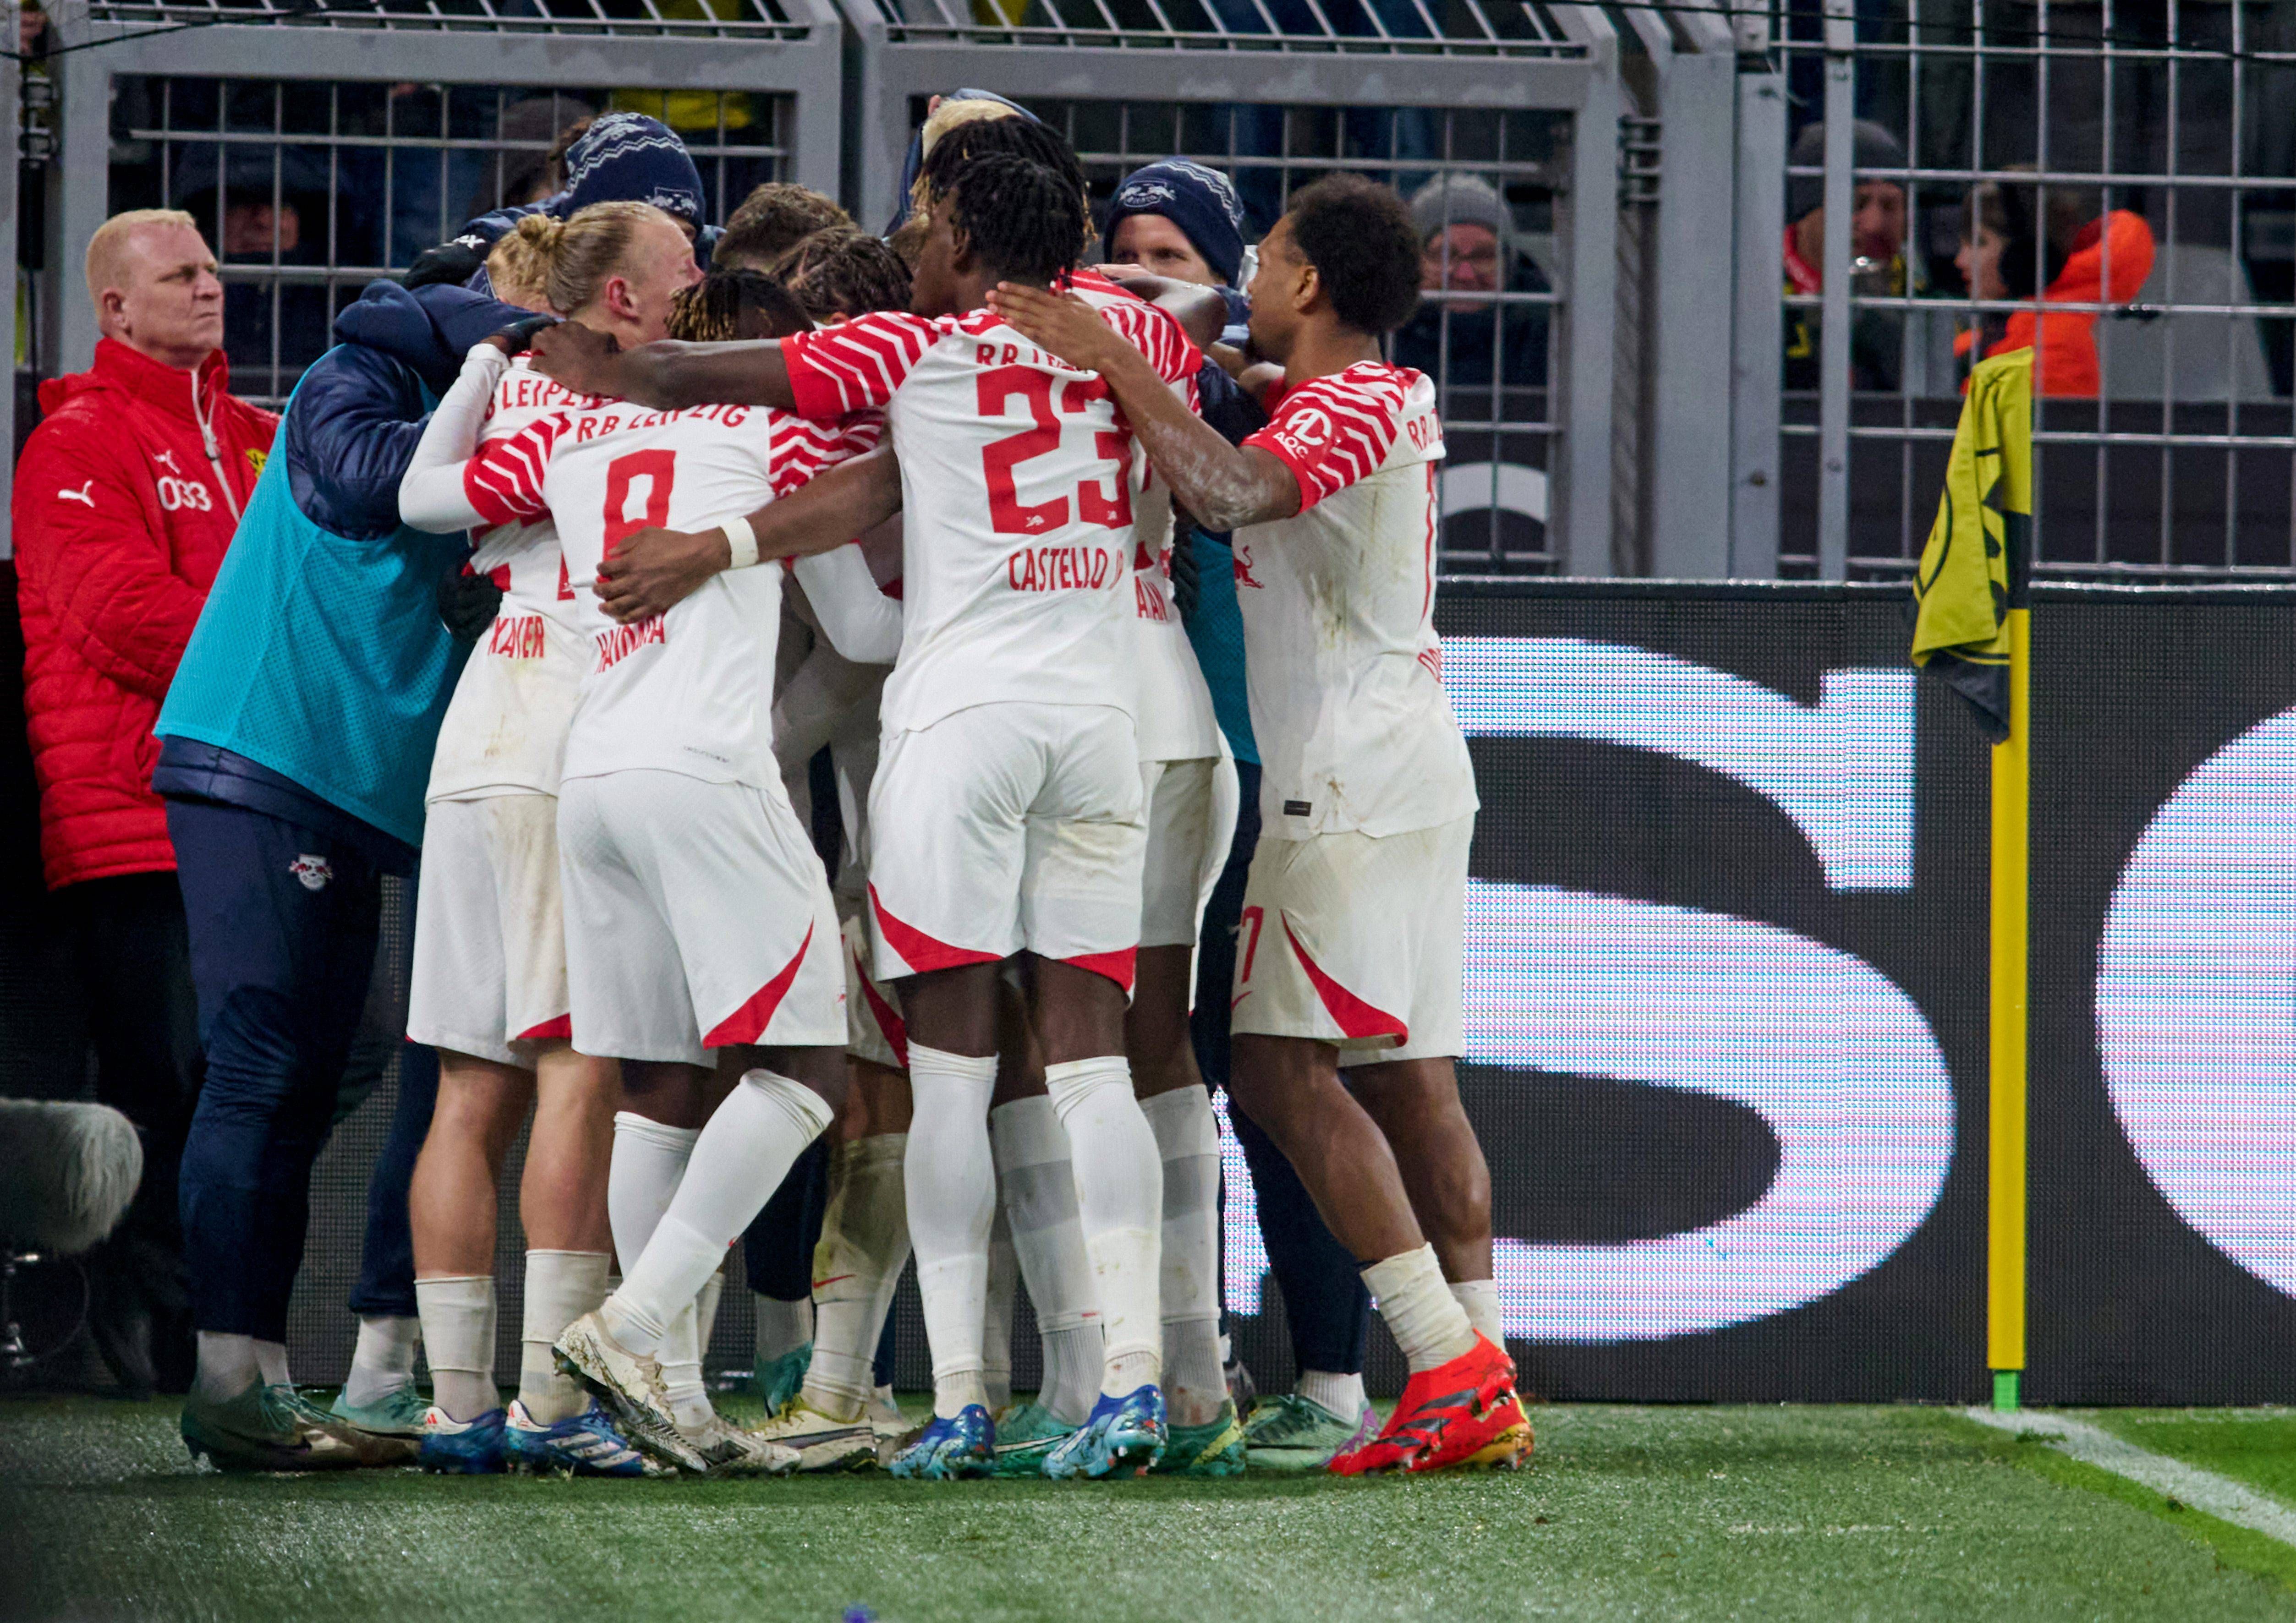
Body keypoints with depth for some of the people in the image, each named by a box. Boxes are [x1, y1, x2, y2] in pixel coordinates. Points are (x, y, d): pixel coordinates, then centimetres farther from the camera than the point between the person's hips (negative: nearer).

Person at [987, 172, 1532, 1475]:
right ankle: (1484, 1386, 3)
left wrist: (1117, 364, -22)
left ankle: (1452, 1365, -20)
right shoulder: (1393, 401, 18)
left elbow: (1232, 489, -29)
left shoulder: (1351, 407, -11)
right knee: (1409, 1078, 7)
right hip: (1415, 778, 10)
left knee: (1287, 1067, -13)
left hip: (1351, 782, -10)